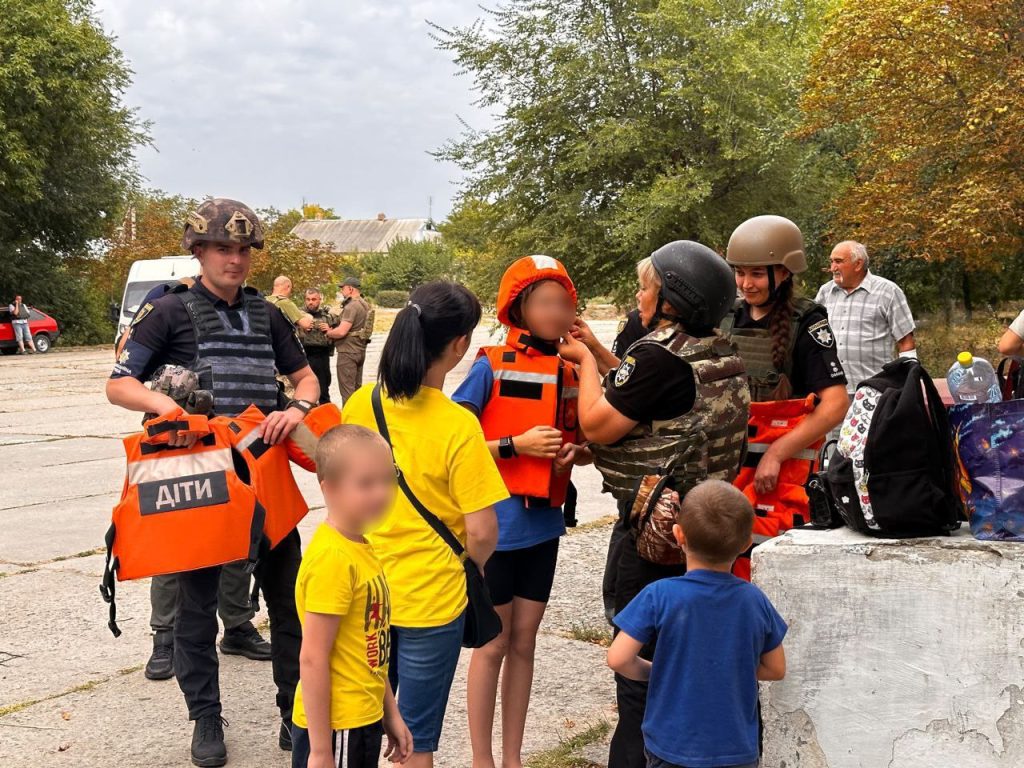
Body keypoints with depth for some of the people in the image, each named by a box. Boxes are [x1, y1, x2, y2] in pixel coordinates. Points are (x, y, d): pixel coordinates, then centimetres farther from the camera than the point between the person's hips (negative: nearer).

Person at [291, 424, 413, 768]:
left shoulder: (360, 549, 7)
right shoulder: (332, 558, -21)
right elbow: (312, 660, -22)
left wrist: (391, 713, 19)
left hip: (363, 721, 9)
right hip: (335, 729, -9)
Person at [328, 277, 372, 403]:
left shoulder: (351, 306, -19)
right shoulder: (365, 304, 11)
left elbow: (341, 331, -26)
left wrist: (329, 333, -6)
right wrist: (333, 329, 7)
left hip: (348, 352, -10)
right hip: (360, 350, 10)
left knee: (347, 390, -5)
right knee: (357, 388, 17)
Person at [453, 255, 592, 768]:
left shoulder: (568, 373, 4)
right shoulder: (491, 367, -12)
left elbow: (580, 444, 16)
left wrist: (572, 453, -6)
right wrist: (516, 445, -21)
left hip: (543, 526, 5)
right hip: (496, 526, -5)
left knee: (524, 643, 14)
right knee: (493, 645, 5)